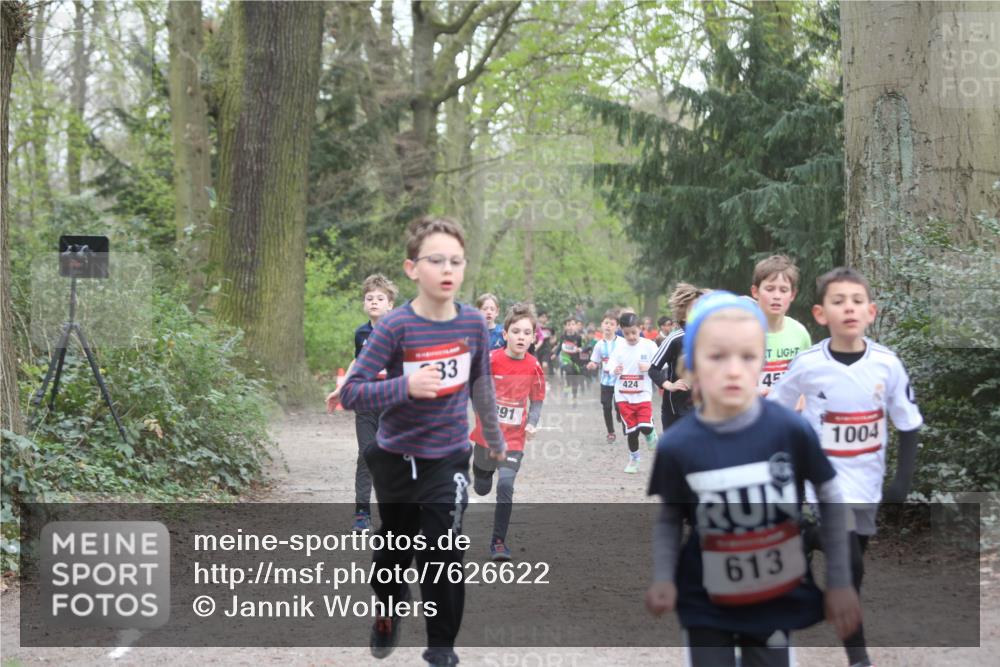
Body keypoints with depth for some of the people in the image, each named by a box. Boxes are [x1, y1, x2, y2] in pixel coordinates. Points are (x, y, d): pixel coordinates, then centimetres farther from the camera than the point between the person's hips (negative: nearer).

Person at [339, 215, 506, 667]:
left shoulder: (473, 324, -8)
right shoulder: (395, 327, -19)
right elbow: (350, 393, -21)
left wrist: (494, 438, 23)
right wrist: (406, 386, -35)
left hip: (448, 457, 1)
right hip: (396, 458, -1)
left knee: (443, 557, -6)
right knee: (395, 547, 20)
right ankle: (390, 610, 49)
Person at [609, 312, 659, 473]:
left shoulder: (648, 345, -5)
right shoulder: (619, 348, 1)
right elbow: (611, 365, 1)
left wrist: (649, 367, -21)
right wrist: (615, 370, -21)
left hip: (643, 394, -2)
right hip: (623, 395, 2)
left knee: (645, 427, -15)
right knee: (631, 429, 6)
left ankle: (650, 435, 22)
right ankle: (633, 459, 25)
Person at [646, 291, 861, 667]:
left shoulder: (791, 430, -16)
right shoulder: (677, 445, -15)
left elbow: (831, 502, -1)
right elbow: (668, 520, 1)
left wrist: (840, 583, 0)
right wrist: (663, 578, -15)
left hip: (777, 600, 1)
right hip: (707, 607, 0)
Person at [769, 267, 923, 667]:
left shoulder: (887, 363, -10)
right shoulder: (807, 364, -15)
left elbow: (909, 424, 0)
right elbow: (773, 412, 1)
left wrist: (904, 478, -5)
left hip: (867, 481, 3)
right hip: (826, 479, -3)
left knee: (852, 565, 16)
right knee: (849, 567, -14)